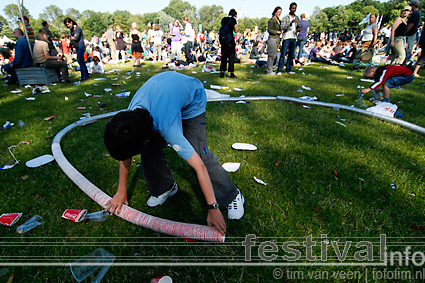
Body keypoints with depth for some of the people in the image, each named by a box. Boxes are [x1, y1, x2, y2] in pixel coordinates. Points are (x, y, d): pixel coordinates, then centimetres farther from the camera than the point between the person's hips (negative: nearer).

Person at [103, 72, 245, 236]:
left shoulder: (168, 127, -44)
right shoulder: (130, 115, -26)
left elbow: (199, 166, -40)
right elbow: (124, 150, -9)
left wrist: (213, 209, -32)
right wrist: (121, 191, -2)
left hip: (192, 100, -5)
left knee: (200, 153, -18)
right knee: (150, 150, -9)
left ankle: (232, 196, 1)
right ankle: (164, 188, 17)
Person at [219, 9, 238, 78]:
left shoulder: (223, 19, 14)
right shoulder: (234, 19, -2)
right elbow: (236, 31, 3)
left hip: (222, 39, 5)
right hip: (230, 39, -5)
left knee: (223, 56, 10)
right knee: (231, 56, 0)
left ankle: (222, 73, 9)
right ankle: (232, 73, -2)